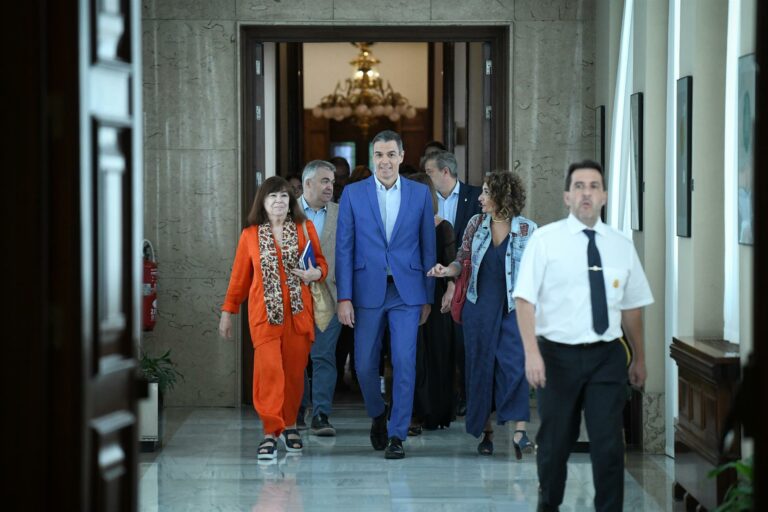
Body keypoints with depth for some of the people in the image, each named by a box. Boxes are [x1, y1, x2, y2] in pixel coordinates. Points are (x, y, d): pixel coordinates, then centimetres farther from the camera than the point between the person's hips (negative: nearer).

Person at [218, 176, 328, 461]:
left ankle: (289, 424, 24)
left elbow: (321, 263, 15)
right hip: (264, 312, -1)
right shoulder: (250, 235, 8)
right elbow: (239, 276, 12)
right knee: (268, 369, -13)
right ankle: (271, 432, -8)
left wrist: (315, 273, -8)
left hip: (298, 312, 1)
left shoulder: (305, 228, 8)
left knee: (294, 371, 3)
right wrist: (227, 311, 11)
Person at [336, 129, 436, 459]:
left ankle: (397, 435, 4)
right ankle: (378, 415, 32)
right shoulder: (353, 194, 2)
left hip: (407, 292, 0)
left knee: (404, 364, -5)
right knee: (365, 365, 4)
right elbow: (344, 248, 1)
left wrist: (428, 297, 3)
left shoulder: (420, 194, 4)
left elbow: (428, 247, 6)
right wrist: (344, 298, -5)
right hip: (368, 291, 0)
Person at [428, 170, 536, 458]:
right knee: (480, 366, 5)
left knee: (515, 364, -14)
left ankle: (519, 432, -19)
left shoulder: (527, 229, -1)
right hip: (479, 305, 3)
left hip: (513, 307, -3)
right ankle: (486, 431, 14)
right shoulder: (476, 224, 6)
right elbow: (462, 261, 9)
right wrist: (447, 271, -11)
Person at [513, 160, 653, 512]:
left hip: (608, 357, 2)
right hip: (558, 355, -2)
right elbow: (525, 299, -10)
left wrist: (639, 359, 13)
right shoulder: (545, 240, -5)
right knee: (555, 441, 13)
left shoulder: (622, 246, 5)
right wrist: (532, 353, -19)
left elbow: (632, 307, 11)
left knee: (609, 443, -3)